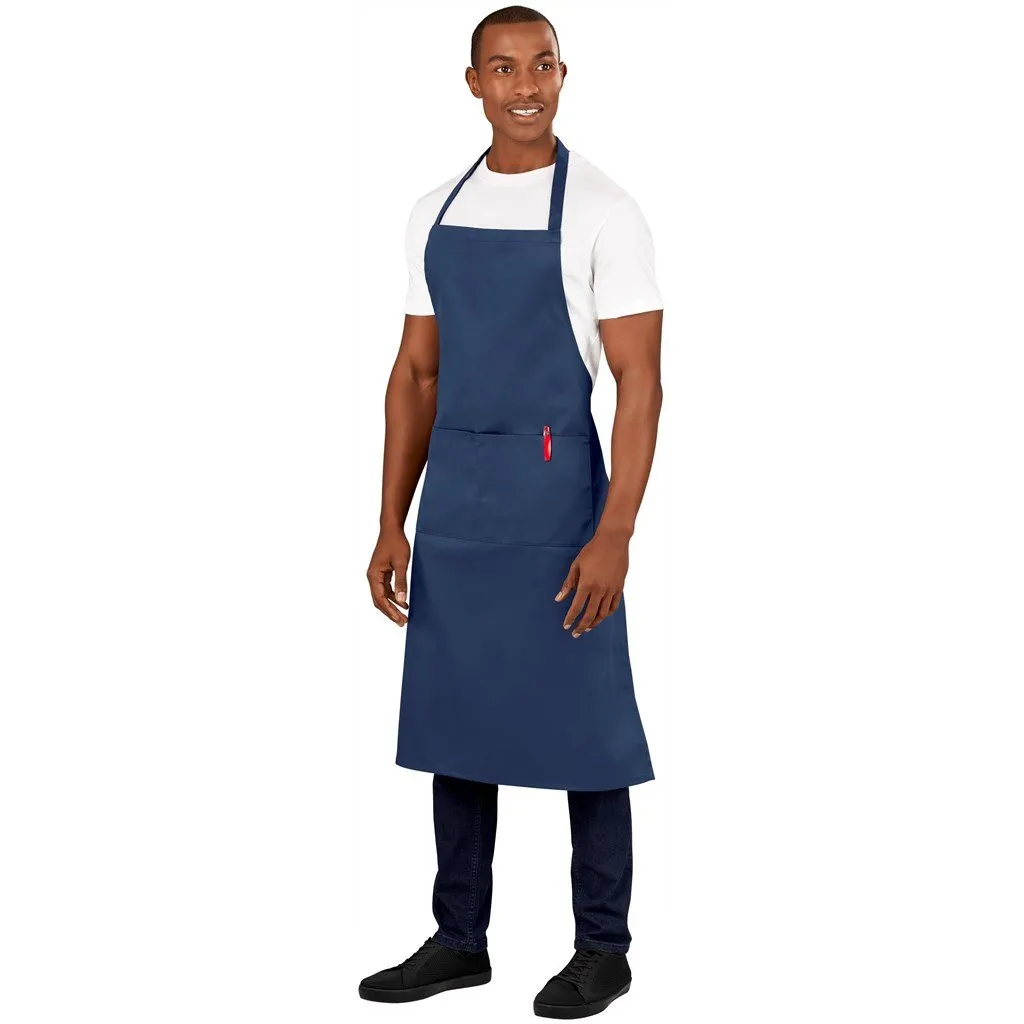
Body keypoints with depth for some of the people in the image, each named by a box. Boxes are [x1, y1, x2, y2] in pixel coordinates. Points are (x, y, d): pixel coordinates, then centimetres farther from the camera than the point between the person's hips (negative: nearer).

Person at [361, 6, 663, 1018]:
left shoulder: (603, 211, -7)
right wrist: (392, 525, 8)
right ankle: (459, 939, 25)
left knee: (584, 728, 2)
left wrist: (615, 534, -17)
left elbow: (640, 384, -10)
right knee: (453, 722, 11)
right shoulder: (435, 212, 10)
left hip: (555, 494, -5)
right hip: (453, 503, 6)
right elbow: (415, 374, 12)